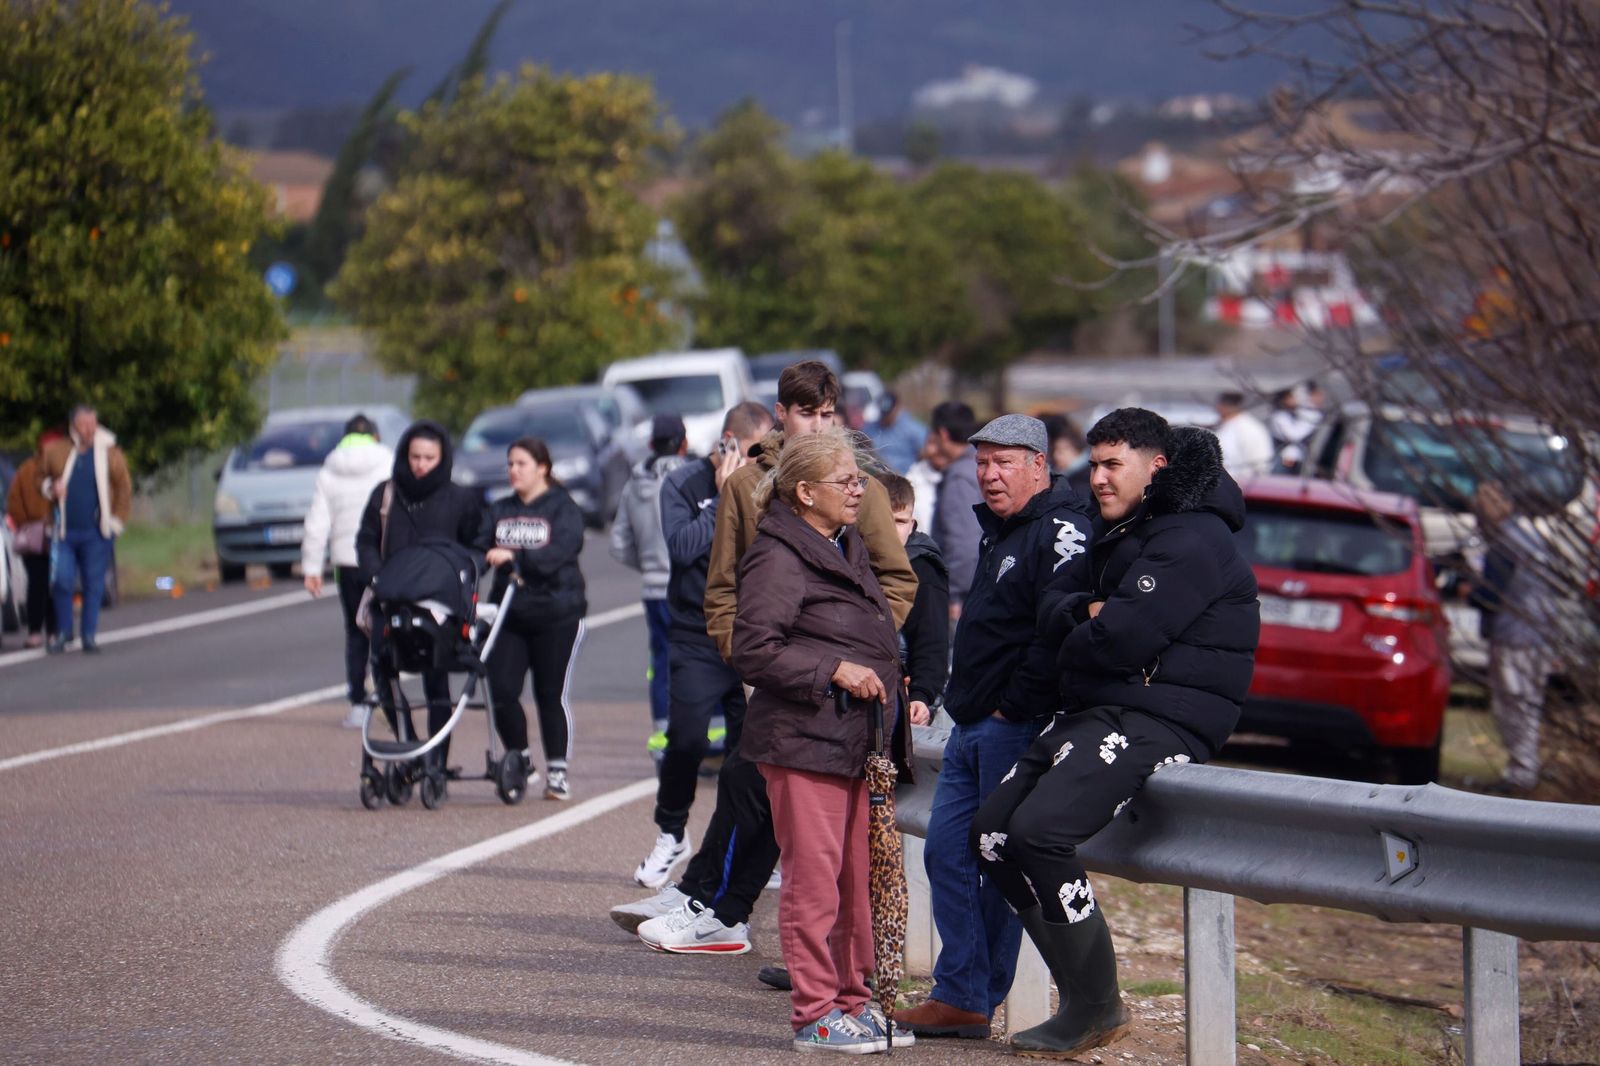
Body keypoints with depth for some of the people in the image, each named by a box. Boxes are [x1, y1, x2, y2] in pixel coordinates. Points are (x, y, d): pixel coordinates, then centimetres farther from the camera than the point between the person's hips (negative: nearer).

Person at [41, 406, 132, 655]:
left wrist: (117, 522, 1)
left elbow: (124, 489, 4)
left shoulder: (110, 454, -1)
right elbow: (42, 477, 17)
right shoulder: (55, 452, 2)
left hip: (96, 533, -1)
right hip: (64, 531, 1)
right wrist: (50, 488, -5)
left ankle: (89, 635, 10)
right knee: (62, 582, -3)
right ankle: (62, 633, 12)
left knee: (94, 585, 2)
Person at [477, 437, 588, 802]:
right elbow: (478, 548, 3)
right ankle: (517, 758, 16)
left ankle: (558, 772, 10)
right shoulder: (499, 511, 14)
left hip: (557, 614, -4)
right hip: (509, 614, 4)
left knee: (551, 694, 0)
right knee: (501, 690, -5)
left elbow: (559, 552, -18)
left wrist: (515, 556, -31)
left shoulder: (563, 509, -2)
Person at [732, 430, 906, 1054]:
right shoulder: (780, 558, -10)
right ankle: (815, 1014, -1)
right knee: (813, 880, -6)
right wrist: (835, 670, -18)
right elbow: (752, 650, -17)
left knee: (857, 880, 11)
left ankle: (852, 1001, 19)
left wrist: (882, 680, 16)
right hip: (803, 743, -9)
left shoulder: (848, 549, 18)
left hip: (856, 742, 9)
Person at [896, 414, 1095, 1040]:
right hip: (971, 728, 10)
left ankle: (974, 1001, 4)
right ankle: (957, 993, 12)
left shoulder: (1061, 531, -13)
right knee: (946, 854, 8)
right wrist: (964, 701, 17)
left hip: (1016, 729, -10)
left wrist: (1012, 706, -18)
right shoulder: (1000, 530, 19)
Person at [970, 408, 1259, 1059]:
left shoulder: (1192, 540, -13)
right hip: (1096, 711, 11)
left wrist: (1078, 643, 0)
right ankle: (1081, 993, 6)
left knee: (1039, 830, -26)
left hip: (1162, 719, -11)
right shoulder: (1122, 535, 22)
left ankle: (1095, 1009, -14)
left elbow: (1124, 639, -22)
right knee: (992, 832, 2)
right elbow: (1050, 613, 15)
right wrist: (1087, 613, -7)